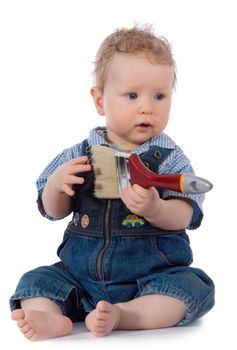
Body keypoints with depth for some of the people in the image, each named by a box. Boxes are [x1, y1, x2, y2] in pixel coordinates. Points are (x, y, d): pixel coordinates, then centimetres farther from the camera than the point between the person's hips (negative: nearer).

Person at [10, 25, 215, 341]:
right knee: (37, 280, -10)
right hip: (79, 275, 3)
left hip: (152, 274, -3)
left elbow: (183, 217, -12)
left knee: (191, 287, -27)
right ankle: (51, 318, -36)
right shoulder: (80, 155, 4)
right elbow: (54, 211, 8)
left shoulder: (169, 157, -3)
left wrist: (155, 209, -35)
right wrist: (55, 184, -14)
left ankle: (120, 315, -41)